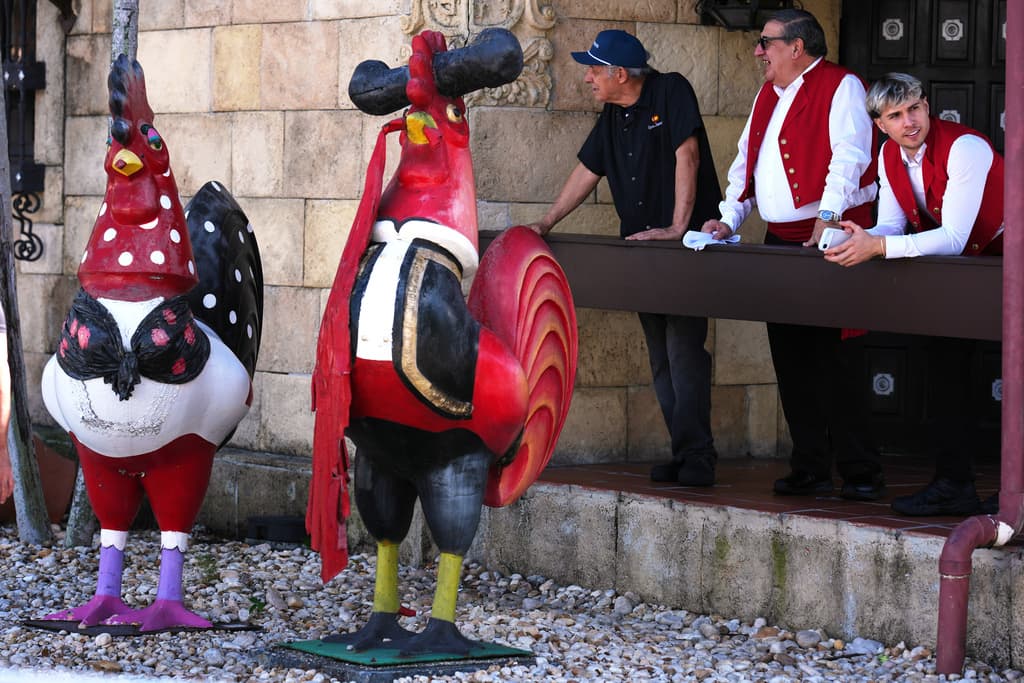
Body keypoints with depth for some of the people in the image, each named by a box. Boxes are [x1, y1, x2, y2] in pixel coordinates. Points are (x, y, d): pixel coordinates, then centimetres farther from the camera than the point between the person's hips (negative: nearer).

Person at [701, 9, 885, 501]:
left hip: (828, 239, -8)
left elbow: (848, 156, -17)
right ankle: (810, 468, 13)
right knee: (790, 358, 7)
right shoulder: (769, 94, 20)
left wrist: (829, 213, -29)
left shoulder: (841, 87, -6)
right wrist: (729, 218, 11)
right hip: (780, 240, 8)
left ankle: (860, 473, -3)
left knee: (833, 359, -8)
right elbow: (746, 161, 22)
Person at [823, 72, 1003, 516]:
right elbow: (893, 226, -2)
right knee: (943, 351, 5)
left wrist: (879, 247, -41)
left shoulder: (964, 148, -26)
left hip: (1004, 258, -8)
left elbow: (953, 238, -33)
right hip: (957, 266, 8)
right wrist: (864, 238, -26)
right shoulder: (890, 155, -1)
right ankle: (953, 483, 11)